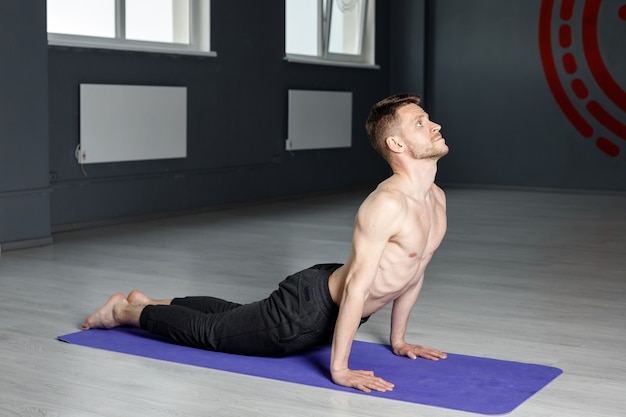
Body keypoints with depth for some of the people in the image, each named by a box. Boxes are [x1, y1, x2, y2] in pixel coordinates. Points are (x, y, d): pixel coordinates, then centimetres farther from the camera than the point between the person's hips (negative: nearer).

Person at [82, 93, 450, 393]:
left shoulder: (437, 197, -3)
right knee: (210, 331, 12)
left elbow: (414, 270, 10)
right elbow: (356, 286, -33)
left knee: (235, 316, 29)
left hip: (333, 307, 9)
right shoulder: (387, 204, -32)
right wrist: (339, 368, -30)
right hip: (306, 311, -9)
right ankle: (124, 310, 33)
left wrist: (398, 339, 14)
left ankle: (146, 303, 46)